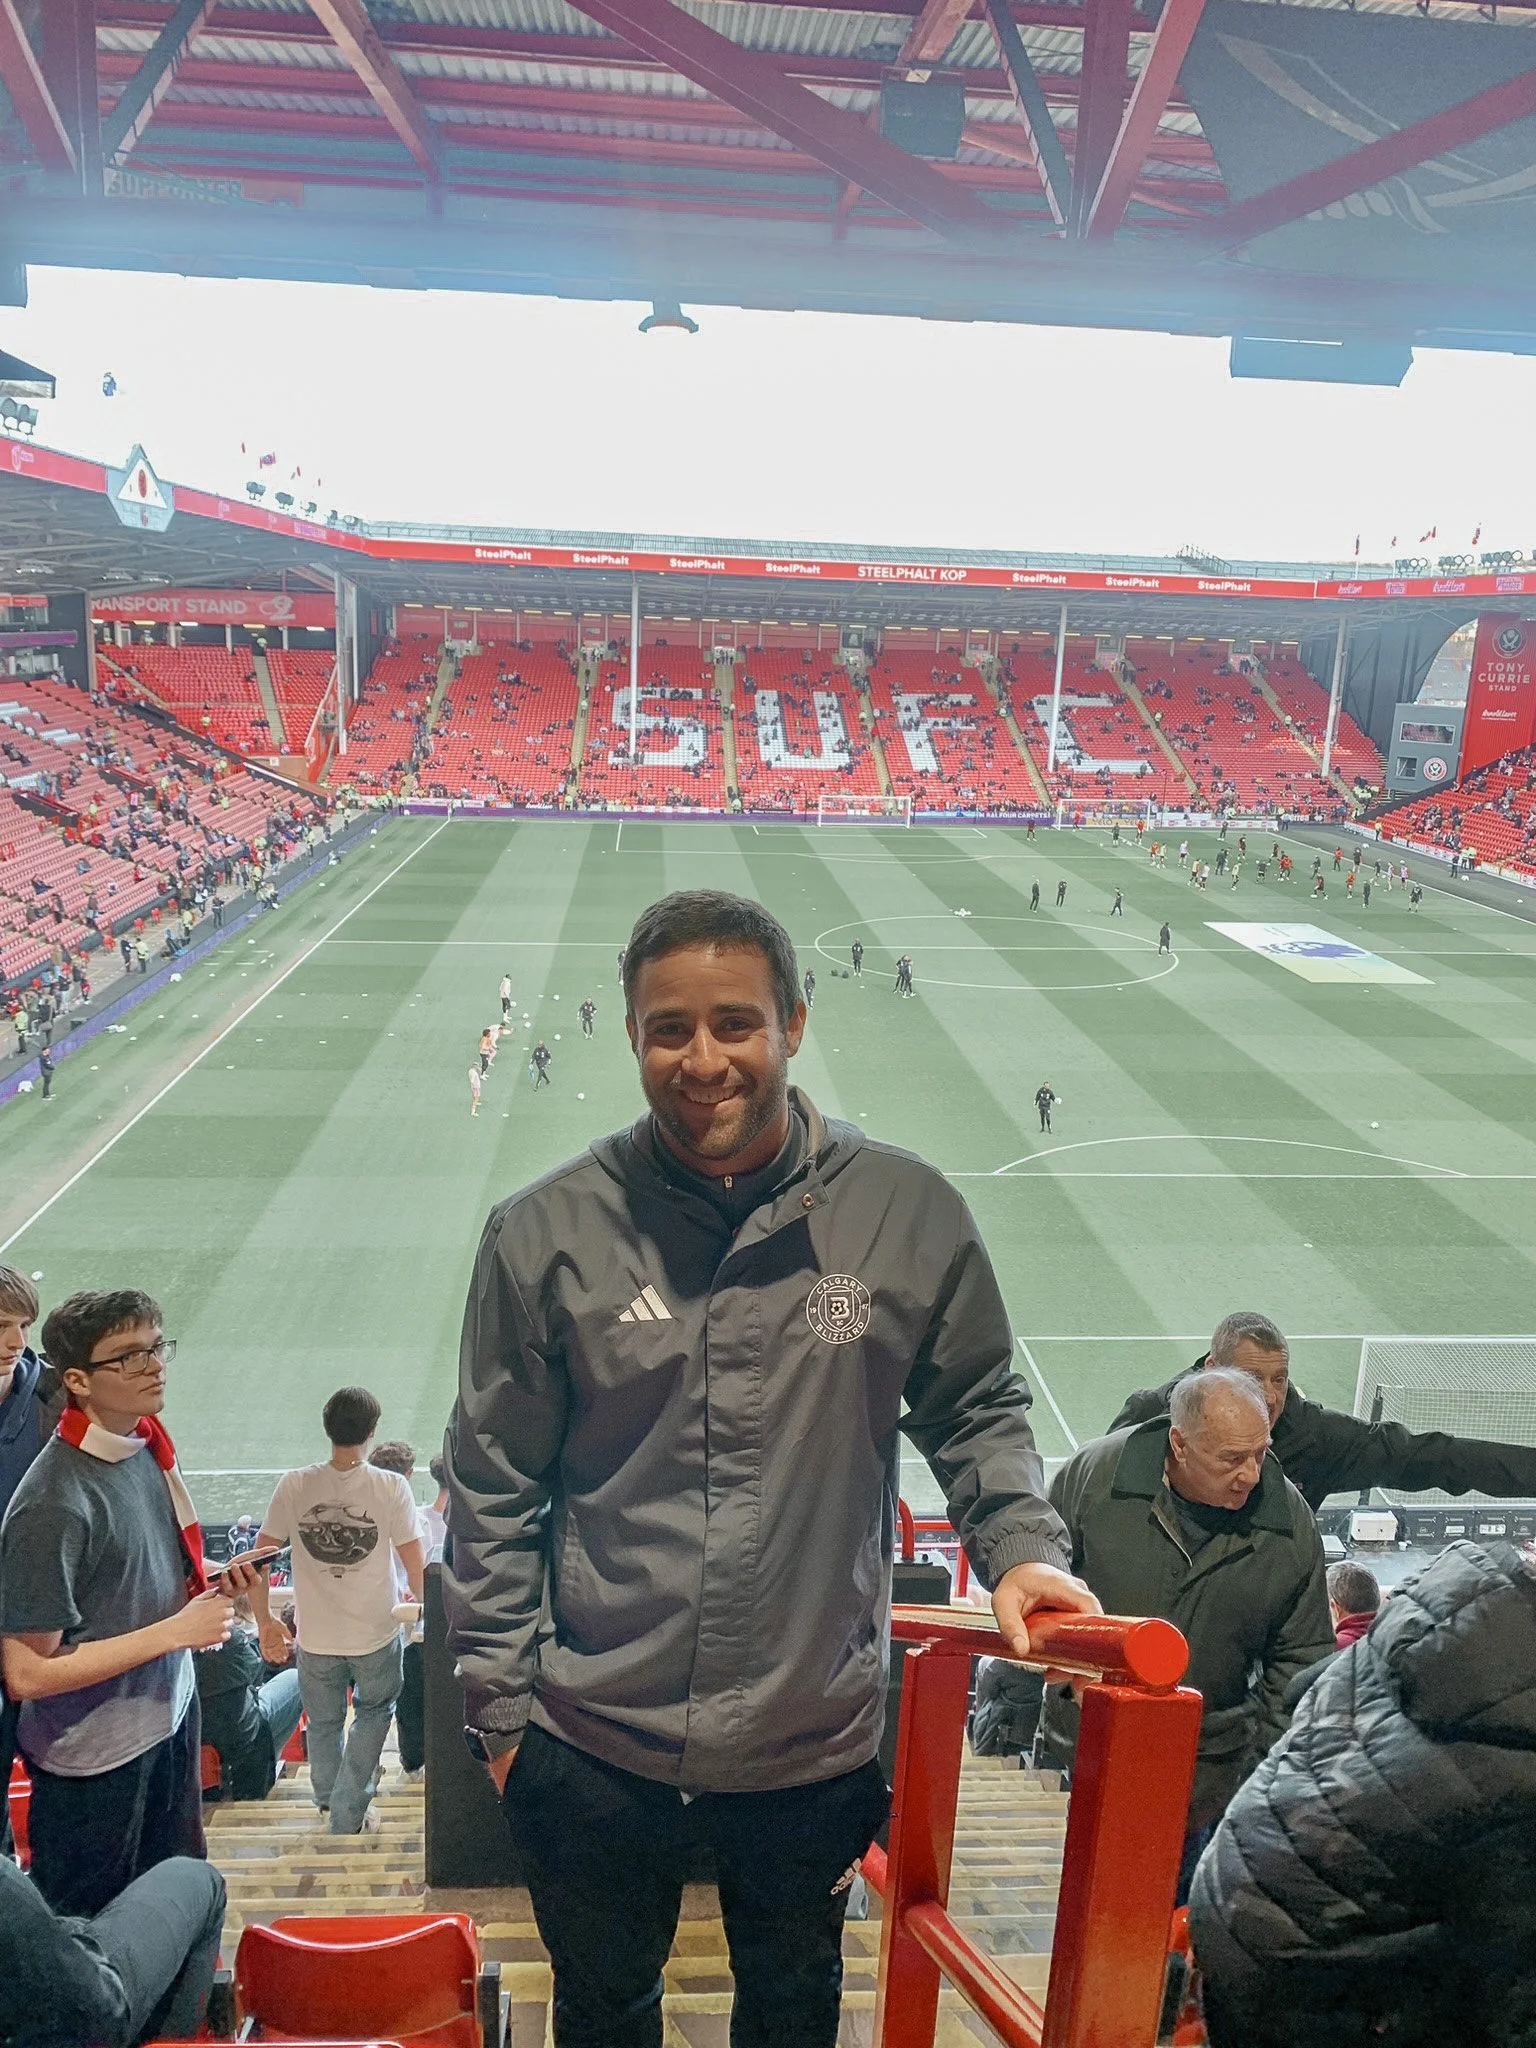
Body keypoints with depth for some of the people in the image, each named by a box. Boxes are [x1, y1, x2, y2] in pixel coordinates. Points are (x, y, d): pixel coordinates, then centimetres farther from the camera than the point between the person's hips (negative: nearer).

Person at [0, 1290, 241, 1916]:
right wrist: (174, 1631, -24)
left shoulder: (145, 1445, -3)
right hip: (94, 1763, -7)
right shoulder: (54, 1503, -28)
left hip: (169, 1718, 7)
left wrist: (208, 1584, -5)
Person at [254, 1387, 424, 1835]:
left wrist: (265, 1621, 7)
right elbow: (415, 1563, -12)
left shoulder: (295, 1485, -12)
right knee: (373, 1712, 25)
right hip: (376, 1632, -2)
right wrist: (418, 1598, 8)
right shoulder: (391, 1487, -18)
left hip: (316, 1635, 2)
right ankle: (348, 1815, 23)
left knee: (323, 1722, 25)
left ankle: (329, 1798, 50)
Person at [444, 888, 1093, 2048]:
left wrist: (1017, 1545, -14)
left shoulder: (907, 1213, -12)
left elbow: (975, 1410, 2)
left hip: (816, 1746, 1)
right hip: (591, 1750, 0)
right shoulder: (548, 1233, -13)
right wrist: (499, 1703, -1)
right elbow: (493, 1489, -5)